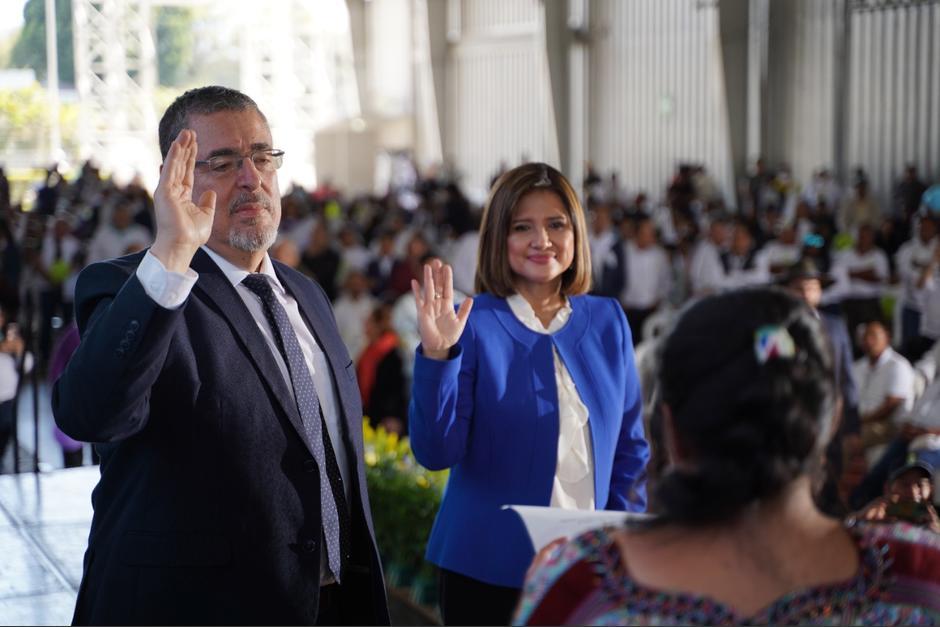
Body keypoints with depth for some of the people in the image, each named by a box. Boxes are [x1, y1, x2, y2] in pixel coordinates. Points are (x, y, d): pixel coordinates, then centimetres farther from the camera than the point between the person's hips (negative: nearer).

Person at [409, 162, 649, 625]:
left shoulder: (607, 321, 3)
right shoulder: (472, 325, -9)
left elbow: (630, 447, 9)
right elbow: (436, 452, -15)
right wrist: (436, 355, -26)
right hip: (491, 568, -3)